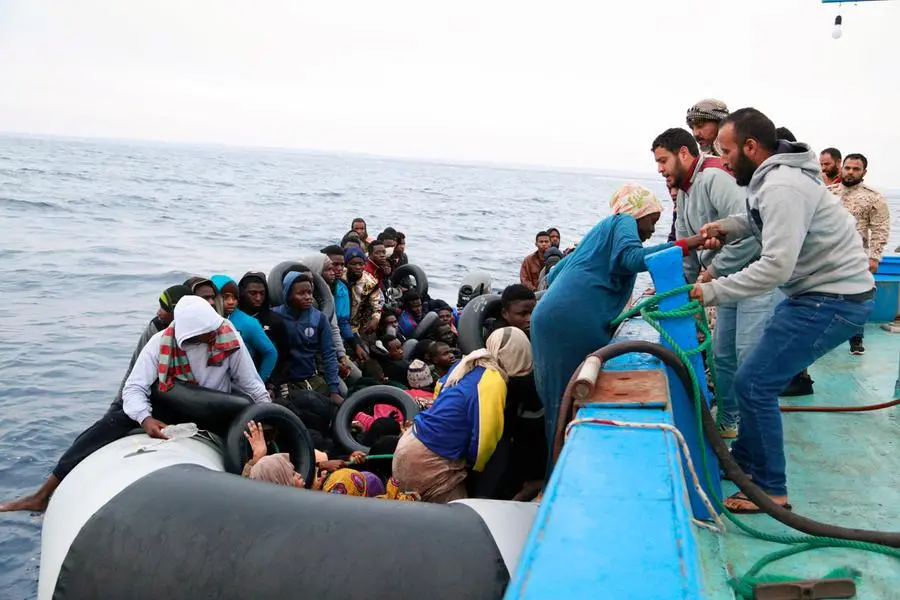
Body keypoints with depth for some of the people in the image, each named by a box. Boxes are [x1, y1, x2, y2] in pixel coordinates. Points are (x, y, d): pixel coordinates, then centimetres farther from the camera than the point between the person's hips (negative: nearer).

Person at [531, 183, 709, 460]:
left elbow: (554, 273, 32)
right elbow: (633, 258, -15)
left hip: (546, 316, 9)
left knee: (560, 401, 12)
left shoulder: (600, 229, 33)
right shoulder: (624, 222, 8)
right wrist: (687, 244, -14)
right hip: (574, 320, -9)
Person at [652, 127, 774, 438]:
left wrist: (713, 271, -19)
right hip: (727, 281, 10)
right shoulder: (684, 192, 14)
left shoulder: (715, 177, -19)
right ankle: (727, 423, 26)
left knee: (749, 356, -11)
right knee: (723, 354, 14)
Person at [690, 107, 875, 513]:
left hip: (834, 300, -11)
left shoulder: (781, 187, -24)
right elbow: (764, 221, 23)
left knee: (753, 384, -10)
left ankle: (770, 490, 3)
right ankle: (743, 460, 31)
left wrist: (712, 292, -25)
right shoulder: (773, 177, 8)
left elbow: (776, 265, -30)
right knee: (761, 376, 17)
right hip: (818, 292, 11)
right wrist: (726, 228, 3)